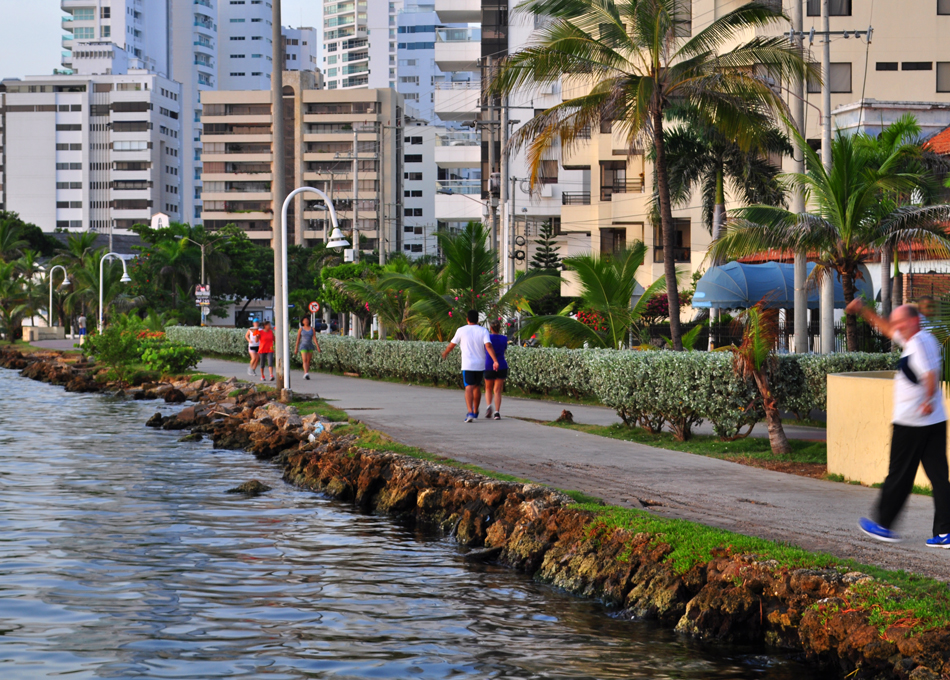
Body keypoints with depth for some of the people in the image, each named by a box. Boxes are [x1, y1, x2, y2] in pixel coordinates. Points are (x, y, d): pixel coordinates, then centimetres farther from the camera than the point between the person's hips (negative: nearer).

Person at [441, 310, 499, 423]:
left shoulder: (461, 331, 0)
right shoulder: (483, 331, 0)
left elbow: (452, 345, 9)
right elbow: (488, 346, -14)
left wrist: (445, 353, 29)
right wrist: (495, 361, -20)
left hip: (467, 365, -2)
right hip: (480, 365, 2)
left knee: (469, 388, -10)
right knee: (477, 387, 19)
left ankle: (470, 412, -29)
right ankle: (475, 412, 31)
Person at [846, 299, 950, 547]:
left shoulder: (917, 343, -15)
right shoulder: (925, 339, 15)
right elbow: (887, 329, 28)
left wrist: (928, 400, -23)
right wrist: (863, 311, 29)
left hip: (910, 423, -9)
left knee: (899, 475, 4)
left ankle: (883, 525, 17)